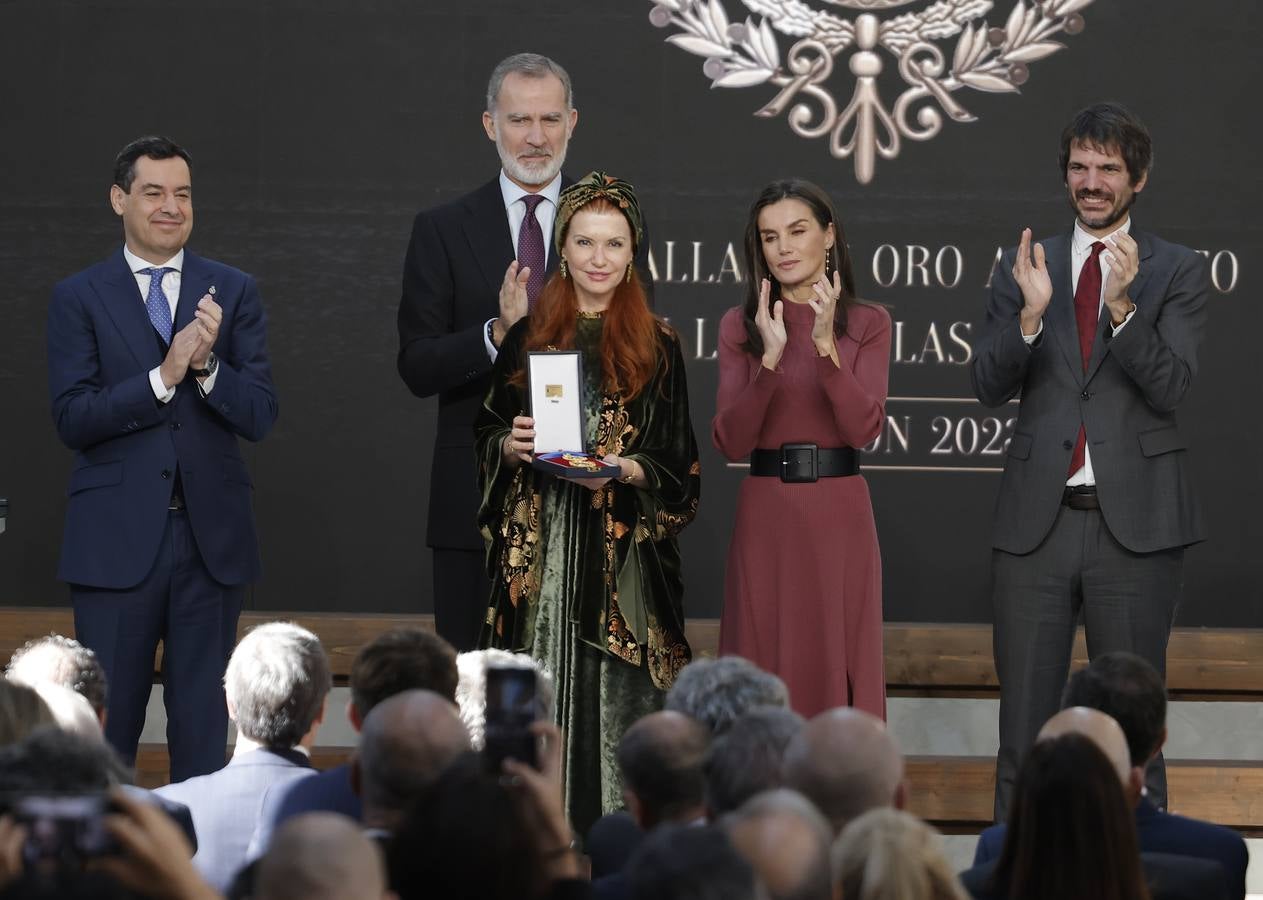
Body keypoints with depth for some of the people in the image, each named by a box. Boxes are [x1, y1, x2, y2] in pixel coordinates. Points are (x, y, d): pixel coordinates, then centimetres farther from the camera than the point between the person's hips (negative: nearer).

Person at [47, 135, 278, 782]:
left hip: (211, 534, 2)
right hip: (117, 538, -2)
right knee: (107, 727, 1)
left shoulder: (233, 292, 8)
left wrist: (206, 365, -17)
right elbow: (72, 419, -8)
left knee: (203, 727, 7)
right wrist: (164, 376, -18)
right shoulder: (78, 298, 3)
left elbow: (260, 416, 1)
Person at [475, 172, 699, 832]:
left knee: (617, 693, -7)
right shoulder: (528, 336, 10)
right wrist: (510, 447, -7)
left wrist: (624, 470, -14)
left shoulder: (657, 346, 5)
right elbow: (487, 439, 14)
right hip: (536, 549, 2)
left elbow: (677, 467, 4)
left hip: (623, 554, -2)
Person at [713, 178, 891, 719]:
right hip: (765, 514, 1)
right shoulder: (740, 326, 5)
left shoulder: (866, 325, 4)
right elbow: (730, 443, -4)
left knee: (838, 672, 2)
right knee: (764, 678, 1)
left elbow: (863, 428, -9)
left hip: (840, 516, 0)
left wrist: (825, 345, -20)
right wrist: (770, 358, -17)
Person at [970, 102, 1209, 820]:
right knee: (1024, 728, 6)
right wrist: (1030, 314, -16)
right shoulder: (1024, 268, 10)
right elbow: (989, 385, 2)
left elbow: (1171, 384, -9)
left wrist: (1122, 304, -24)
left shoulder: (1179, 271, 3)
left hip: (1135, 521, -2)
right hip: (1038, 519, 2)